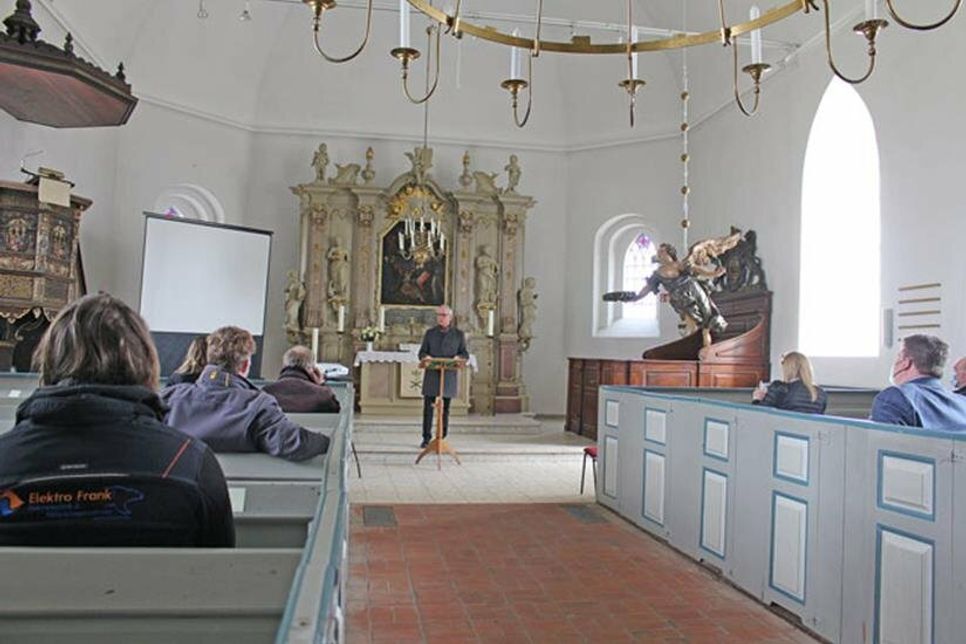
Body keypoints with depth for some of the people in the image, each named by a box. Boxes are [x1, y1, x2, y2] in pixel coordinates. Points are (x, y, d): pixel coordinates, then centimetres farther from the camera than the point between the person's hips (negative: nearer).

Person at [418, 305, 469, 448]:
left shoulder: (458, 334, 10)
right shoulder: (430, 333, 13)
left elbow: (465, 354, 8)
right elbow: (422, 352, 10)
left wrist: (458, 357, -15)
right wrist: (425, 357, -13)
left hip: (449, 376, -1)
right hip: (431, 374, 1)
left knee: (445, 408, 2)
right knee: (428, 406, -2)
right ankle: (426, 437, 7)